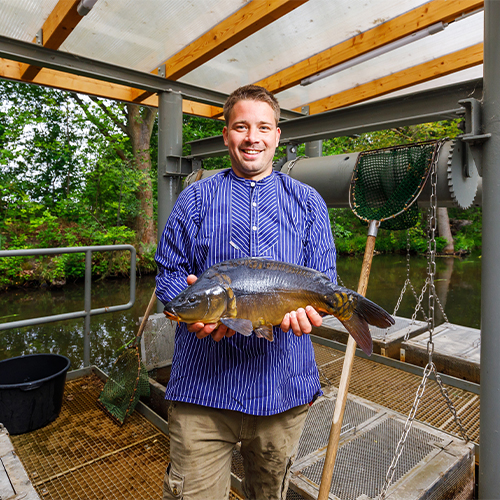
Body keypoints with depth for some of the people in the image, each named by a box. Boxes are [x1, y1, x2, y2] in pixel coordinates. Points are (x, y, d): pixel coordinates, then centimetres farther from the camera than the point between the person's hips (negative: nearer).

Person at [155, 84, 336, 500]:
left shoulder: (308, 203, 8)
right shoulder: (195, 199, 4)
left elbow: (325, 277, 4)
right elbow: (169, 274, 2)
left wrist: (307, 306, -19)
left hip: (284, 388, 2)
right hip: (203, 386, -1)